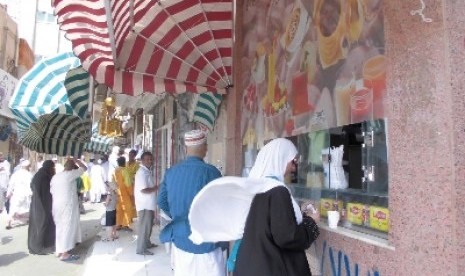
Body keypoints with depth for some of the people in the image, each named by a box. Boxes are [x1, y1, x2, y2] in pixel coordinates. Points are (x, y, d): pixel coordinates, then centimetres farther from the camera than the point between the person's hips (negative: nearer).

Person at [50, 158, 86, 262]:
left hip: (56, 205, 8)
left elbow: (51, 191, 13)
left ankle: (59, 251, 23)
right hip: (67, 205, -8)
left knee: (60, 228, 15)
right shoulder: (70, 174, -11)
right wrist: (76, 160, 7)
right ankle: (65, 254, -1)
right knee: (68, 228, -2)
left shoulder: (55, 176, 11)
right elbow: (84, 168, -4)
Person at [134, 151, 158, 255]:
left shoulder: (147, 171, 12)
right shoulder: (142, 172, -20)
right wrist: (156, 188, -16)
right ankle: (141, 249, 7)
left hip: (149, 204, 10)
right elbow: (143, 190, -25)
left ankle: (147, 243, 34)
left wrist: (155, 188, 5)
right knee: (144, 226, -2)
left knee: (148, 225, 20)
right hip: (144, 205, -10)